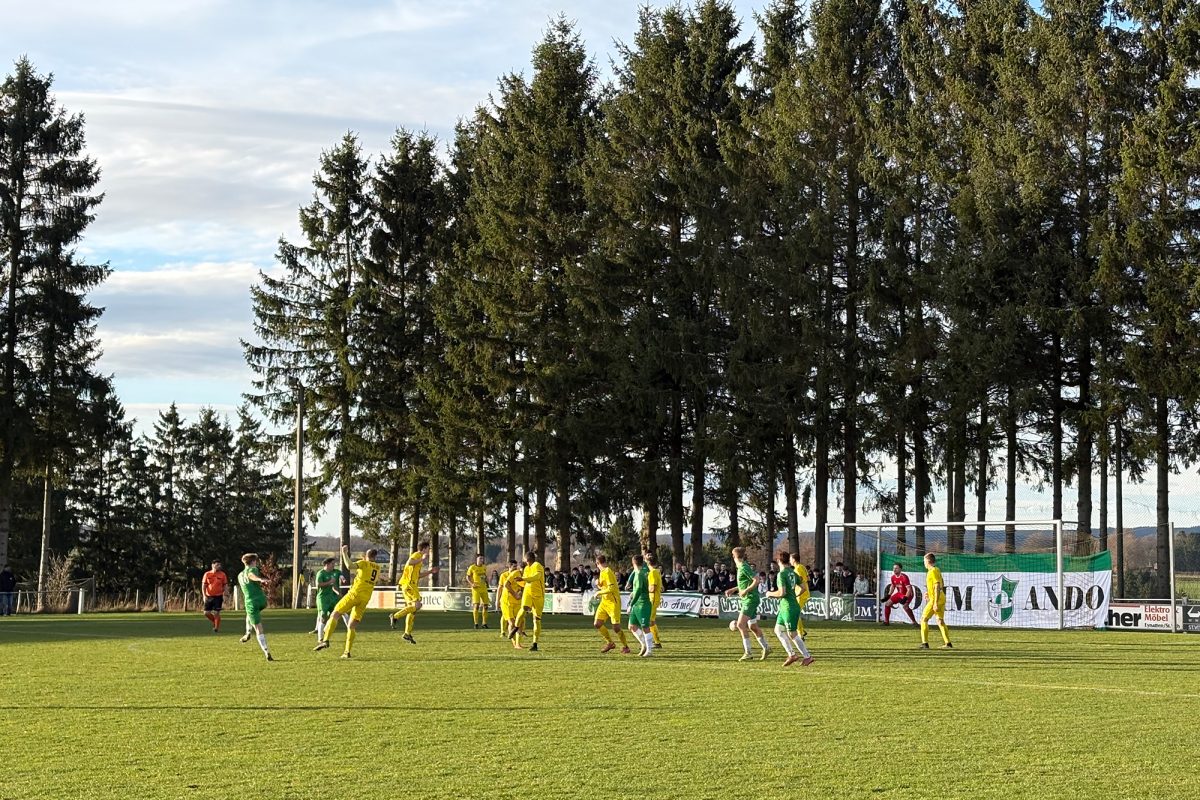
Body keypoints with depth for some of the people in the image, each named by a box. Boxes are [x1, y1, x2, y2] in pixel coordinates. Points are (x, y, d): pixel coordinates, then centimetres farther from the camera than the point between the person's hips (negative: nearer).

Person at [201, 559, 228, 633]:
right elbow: (203, 585, 3)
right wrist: (204, 595, -6)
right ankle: (215, 622, 25)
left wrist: (224, 596, -3)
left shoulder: (222, 575, -1)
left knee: (216, 613, -7)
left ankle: (217, 628, 5)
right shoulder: (207, 574, 1)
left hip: (218, 596, -2)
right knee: (206, 613, 0)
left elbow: (224, 586, 6)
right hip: (209, 596, 2)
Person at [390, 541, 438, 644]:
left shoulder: (419, 557, 24)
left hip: (412, 585, 10)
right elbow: (409, 563, -27)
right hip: (409, 584, -10)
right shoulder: (417, 555, -6)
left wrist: (429, 571, 25)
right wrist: (422, 559, -23)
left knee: (412, 608, 8)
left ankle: (407, 633, 10)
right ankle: (395, 617, -15)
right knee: (417, 605, -18)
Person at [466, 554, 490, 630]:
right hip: (476, 589, -5)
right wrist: (471, 584, -13)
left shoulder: (484, 568, 11)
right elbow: (468, 577, 3)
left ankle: (485, 623, 14)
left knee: (485, 606, 4)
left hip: (484, 588, 5)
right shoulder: (472, 568, -4)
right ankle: (476, 624, -7)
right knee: (476, 605, -12)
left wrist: (487, 582, 6)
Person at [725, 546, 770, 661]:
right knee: (752, 627, 15)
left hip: (750, 599, -10)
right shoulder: (741, 567, 13)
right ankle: (766, 648, 26)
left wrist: (745, 591, -21)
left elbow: (756, 580, -21)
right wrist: (733, 589, 21)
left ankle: (747, 652, -15)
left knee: (740, 624, -16)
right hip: (745, 600, 10)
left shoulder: (744, 568, -15)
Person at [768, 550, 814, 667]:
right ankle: (791, 654, 15)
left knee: (792, 634, -2)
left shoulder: (781, 574, -17)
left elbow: (782, 592, -24)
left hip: (788, 608, -9)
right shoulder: (793, 573, 8)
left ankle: (807, 656, 4)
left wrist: (770, 593, -7)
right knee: (778, 630, 15)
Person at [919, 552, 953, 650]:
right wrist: (929, 593, 24)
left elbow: (937, 587, -21)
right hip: (942, 598, 9)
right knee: (940, 621, 10)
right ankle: (948, 644, 7)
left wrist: (936, 603, -22)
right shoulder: (937, 570, 14)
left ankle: (925, 643, -5)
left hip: (935, 599, -9)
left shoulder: (933, 571, -15)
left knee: (924, 619, -2)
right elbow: (942, 585, 24)